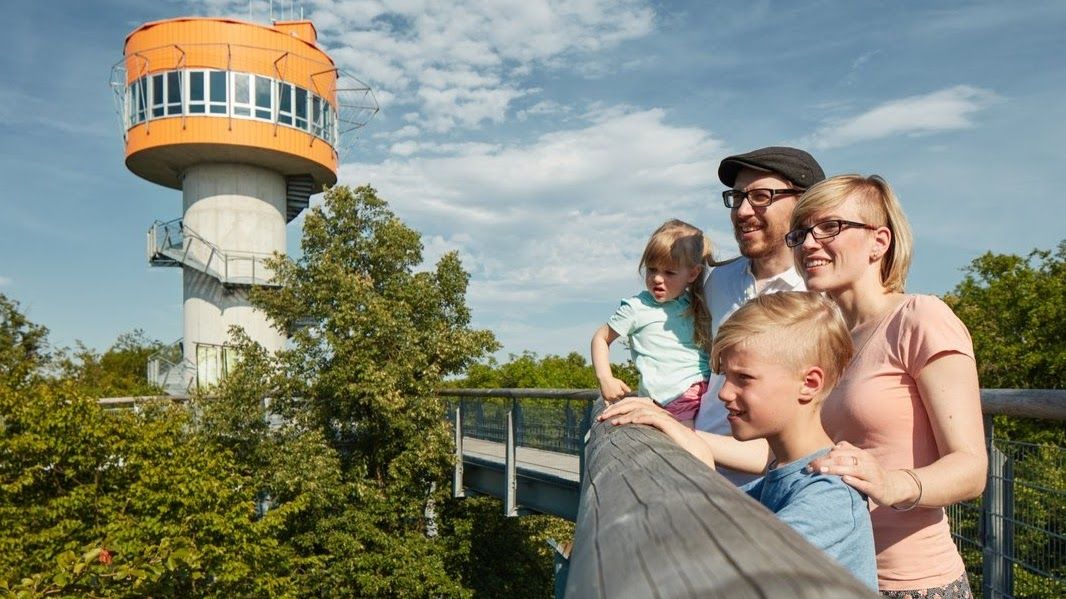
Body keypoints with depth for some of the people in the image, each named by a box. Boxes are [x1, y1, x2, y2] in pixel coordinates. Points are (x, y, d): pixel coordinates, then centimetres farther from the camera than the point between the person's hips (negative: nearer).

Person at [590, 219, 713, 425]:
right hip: (674, 402, -5)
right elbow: (601, 338, 11)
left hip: (710, 389, 5)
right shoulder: (637, 307, 3)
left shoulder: (698, 307, 15)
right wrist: (605, 378, 0)